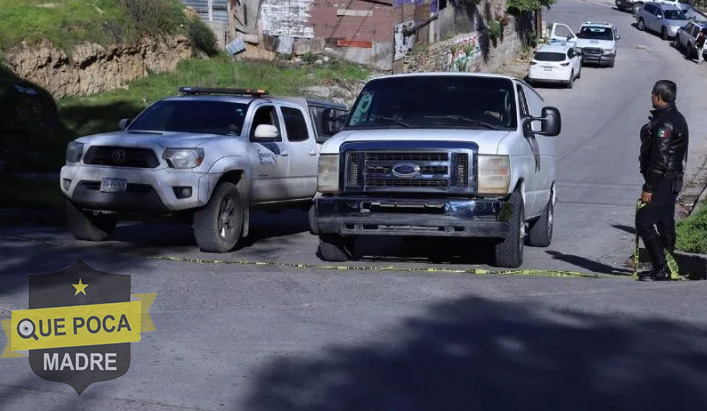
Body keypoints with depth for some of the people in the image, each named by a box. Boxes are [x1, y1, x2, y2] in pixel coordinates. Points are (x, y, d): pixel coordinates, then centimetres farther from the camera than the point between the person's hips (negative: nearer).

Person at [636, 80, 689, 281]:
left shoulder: (665, 123, -19)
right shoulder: (676, 118, 14)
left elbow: (660, 158, -23)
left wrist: (648, 188, -21)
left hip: (662, 182, -10)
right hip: (671, 182, 11)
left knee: (644, 222, -8)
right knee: (665, 224, 14)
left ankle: (661, 270, -7)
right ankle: (666, 268, 21)